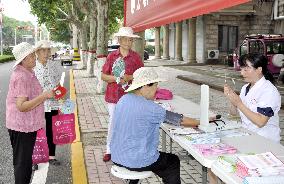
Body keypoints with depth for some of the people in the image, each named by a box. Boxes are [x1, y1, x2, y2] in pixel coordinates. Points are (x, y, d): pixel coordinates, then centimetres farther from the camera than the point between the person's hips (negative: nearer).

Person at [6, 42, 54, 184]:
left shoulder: (27, 73, 9)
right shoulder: (21, 77, -23)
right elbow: (21, 106, -28)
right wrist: (44, 96, -29)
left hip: (27, 125, 10)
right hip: (22, 126, -10)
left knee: (25, 160, 20)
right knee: (22, 162, 3)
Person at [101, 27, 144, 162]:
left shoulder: (135, 57, 1)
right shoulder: (112, 56, 3)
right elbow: (103, 76, 3)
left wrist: (130, 77, -13)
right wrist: (117, 79, -13)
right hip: (113, 95, 1)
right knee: (113, 122, 6)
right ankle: (109, 150, 19)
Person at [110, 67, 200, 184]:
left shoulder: (124, 99, -1)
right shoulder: (148, 107, -23)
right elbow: (177, 119, -15)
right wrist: (199, 123, -3)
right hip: (136, 162, -7)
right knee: (173, 161, 17)